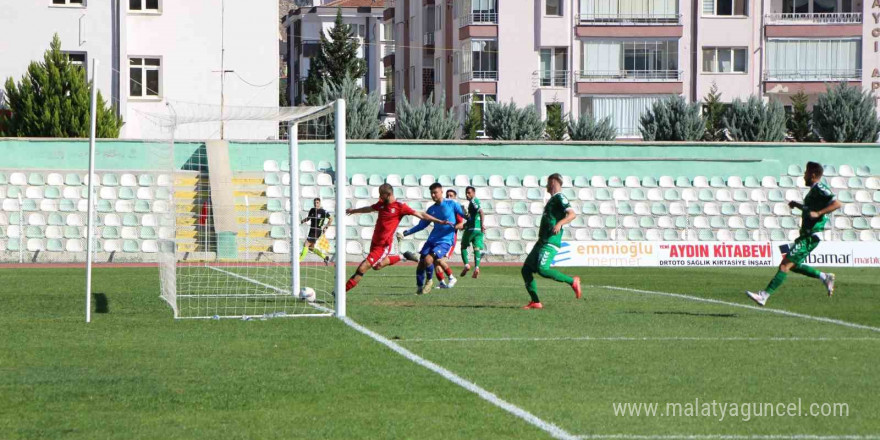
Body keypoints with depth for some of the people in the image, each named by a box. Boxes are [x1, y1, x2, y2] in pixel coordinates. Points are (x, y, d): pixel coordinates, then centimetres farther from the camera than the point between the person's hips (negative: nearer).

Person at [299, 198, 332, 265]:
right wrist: (301, 222, 5)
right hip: (312, 231, 8)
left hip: (317, 231, -8)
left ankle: (299, 260, -10)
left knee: (306, 245, -12)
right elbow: (308, 218, 23)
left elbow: (331, 219, -2)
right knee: (311, 247, 12)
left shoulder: (323, 211, -11)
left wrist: (325, 227, -7)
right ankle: (325, 257, 23)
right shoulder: (312, 210, 6)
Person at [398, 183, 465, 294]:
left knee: (428, 260, -23)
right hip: (432, 240, 6)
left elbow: (466, 216, 0)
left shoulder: (452, 204, -1)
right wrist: (406, 233, 11)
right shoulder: (431, 209, 13)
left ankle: (429, 281, 3)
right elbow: (421, 225, 19)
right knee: (421, 263, -3)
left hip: (445, 241, -6)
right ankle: (419, 288, 12)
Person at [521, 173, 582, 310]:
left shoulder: (559, 197, -8)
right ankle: (536, 302, 5)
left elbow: (572, 214, -21)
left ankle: (572, 282, -11)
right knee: (526, 270, 4)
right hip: (542, 241, 10)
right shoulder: (552, 199, 22)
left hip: (550, 242, -10)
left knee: (542, 269, -25)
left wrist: (559, 223, -36)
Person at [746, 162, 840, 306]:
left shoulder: (820, 189, -13)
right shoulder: (813, 190, 17)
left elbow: (837, 204, -24)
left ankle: (764, 295, -15)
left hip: (810, 237, -10)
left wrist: (817, 213, -30)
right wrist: (797, 205, 19)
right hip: (806, 235, 10)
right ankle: (824, 277, 20)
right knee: (793, 265, 17)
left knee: (785, 265, -13)